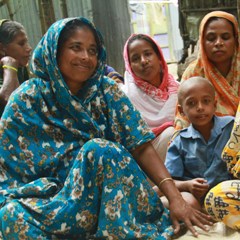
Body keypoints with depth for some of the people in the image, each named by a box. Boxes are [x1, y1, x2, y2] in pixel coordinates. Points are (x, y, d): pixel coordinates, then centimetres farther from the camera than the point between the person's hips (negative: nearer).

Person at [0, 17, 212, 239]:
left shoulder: (106, 91, 1)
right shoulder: (27, 99, -4)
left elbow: (142, 146, -6)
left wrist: (175, 197, -17)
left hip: (107, 193, 2)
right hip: (51, 201, -1)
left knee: (100, 151, -29)